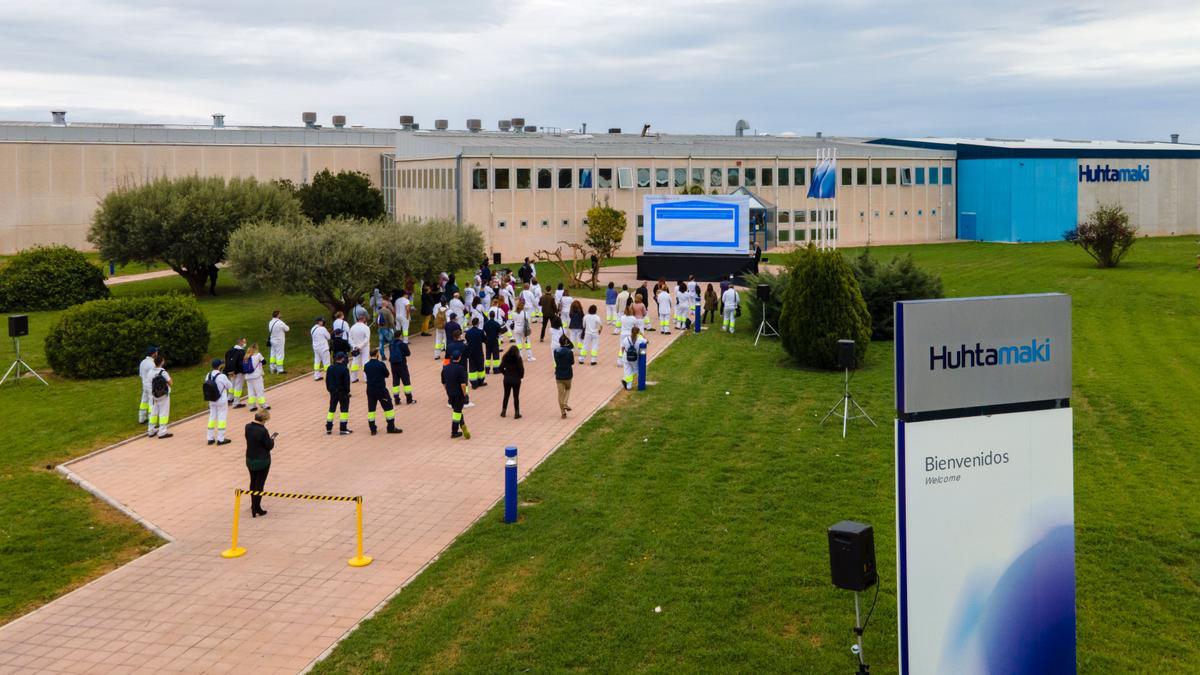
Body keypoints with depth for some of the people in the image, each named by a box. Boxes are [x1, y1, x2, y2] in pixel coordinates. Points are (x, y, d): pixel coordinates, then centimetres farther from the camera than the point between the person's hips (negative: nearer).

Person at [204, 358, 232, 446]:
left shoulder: (208, 375, -4)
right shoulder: (222, 376, -22)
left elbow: (208, 386, 6)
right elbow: (229, 386, -9)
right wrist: (228, 379, 8)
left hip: (211, 401, 6)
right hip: (221, 401, -6)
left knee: (212, 417, 16)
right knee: (222, 418, 5)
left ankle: (210, 438, 21)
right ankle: (220, 439, 8)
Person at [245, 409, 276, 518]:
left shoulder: (248, 427, -5)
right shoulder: (263, 431, -26)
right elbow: (270, 446, -17)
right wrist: (272, 438, 2)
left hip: (250, 460, 7)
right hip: (262, 461, -7)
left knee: (253, 482, 23)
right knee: (260, 484, 5)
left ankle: (253, 506, 37)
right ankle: (256, 509, 9)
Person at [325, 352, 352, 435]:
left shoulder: (330, 368, -1)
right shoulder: (345, 369, -17)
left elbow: (327, 380, 6)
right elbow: (347, 382, -15)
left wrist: (329, 389, 17)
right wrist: (348, 391, -3)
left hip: (333, 392, 5)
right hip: (342, 392, -5)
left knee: (332, 409, 15)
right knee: (344, 409, 4)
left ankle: (328, 428, 17)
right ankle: (343, 429, 3)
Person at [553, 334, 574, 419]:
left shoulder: (555, 351, -5)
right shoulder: (569, 352, -15)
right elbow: (572, 362, -5)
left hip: (558, 375, 2)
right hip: (567, 375, -2)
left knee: (560, 393, 9)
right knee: (568, 389, 25)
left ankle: (563, 412, 11)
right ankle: (565, 403, 3)